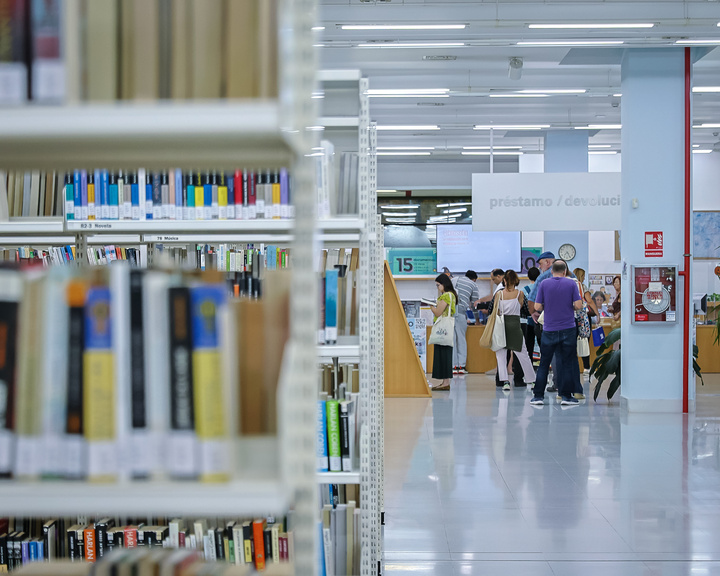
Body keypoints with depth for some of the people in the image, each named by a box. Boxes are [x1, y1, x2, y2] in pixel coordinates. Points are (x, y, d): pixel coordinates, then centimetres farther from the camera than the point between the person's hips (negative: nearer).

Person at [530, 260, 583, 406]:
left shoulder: (544, 284, -1)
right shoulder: (571, 284, -2)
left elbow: (537, 307, -4)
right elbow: (578, 305, -8)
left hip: (549, 330, 1)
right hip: (568, 329, -1)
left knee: (544, 363, 6)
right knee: (567, 363, 5)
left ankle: (538, 396, 3)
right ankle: (566, 396, 4)